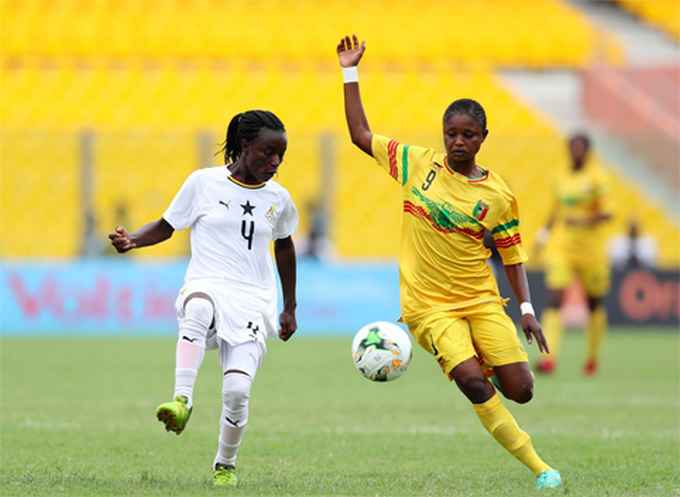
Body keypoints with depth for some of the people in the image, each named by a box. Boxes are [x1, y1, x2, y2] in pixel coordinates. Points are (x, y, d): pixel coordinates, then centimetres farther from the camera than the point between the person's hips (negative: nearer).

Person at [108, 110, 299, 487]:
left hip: (253, 301, 2)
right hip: (206, 285, -2)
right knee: (199, 310, -43)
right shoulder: (204, 182, 2)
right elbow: (166, 227, 11)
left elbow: (284, 247, 27)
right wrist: (132, 240, -10)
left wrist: (290, 309, 31)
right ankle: (181, 402, -48)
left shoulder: (278, 198, 10)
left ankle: (225, 466, 9)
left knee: (237, 389, -17)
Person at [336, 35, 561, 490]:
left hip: (482, 302, 1)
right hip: (429, 306, -1)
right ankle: (539, 468, -13)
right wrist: (350, 74, 2)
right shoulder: (418, 165, 0)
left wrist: (527, 309, -5)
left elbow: (513, 256, 6)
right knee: (473, 382, -22)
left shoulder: (499, 196, -1)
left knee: (521, 391, -8)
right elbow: (361, 136, 6)